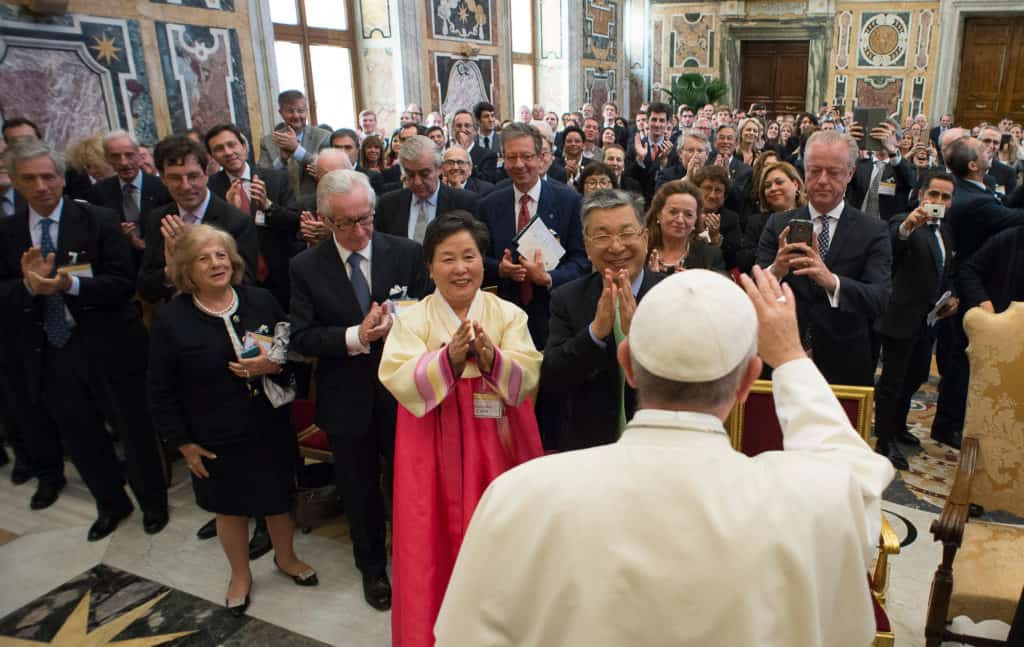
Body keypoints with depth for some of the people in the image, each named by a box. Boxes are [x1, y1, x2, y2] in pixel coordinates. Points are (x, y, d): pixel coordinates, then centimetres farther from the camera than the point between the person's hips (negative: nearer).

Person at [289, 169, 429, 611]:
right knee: (360, 491, 19)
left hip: (401, 392, 0)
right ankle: (372, 566, 43)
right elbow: (301, 337, -11)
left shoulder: (406, 253, -8)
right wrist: (356, 336, -25)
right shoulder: (306, 267, -8)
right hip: (347, 400, 0)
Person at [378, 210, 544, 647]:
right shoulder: (412, 319, -2)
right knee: (437, 539, 6)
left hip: (496, 445, 1)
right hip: (434, 448, -1)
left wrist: (491, 358, -26)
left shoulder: (509, 314, 1)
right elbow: (399, 382, -13)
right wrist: (450, 358, -26)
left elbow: (528, 377, -8)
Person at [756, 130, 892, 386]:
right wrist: (775, 271, -32)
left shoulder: (873, 232, -5)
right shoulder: (778, 225, -2)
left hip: (846, 368, 0)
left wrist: (832, 282, -36)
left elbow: (879, 299, -17)